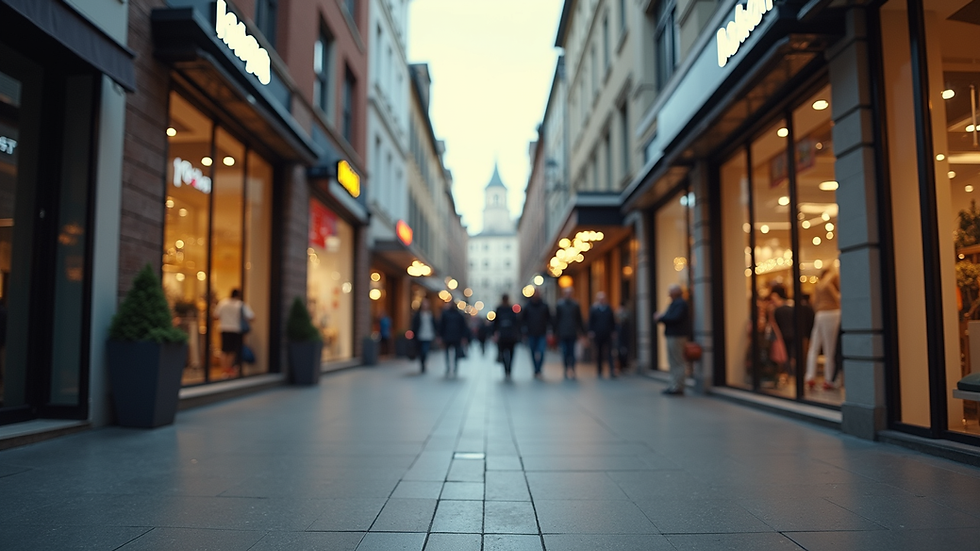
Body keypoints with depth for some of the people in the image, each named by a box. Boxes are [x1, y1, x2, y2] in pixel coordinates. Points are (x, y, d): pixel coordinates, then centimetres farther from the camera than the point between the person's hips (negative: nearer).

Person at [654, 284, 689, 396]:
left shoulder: (680, 303, -13)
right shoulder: (674, 303, 19)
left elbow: (675, 318, -24)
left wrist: (661, 318, -14)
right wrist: (661, 317, -1)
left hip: (677, 337, -11)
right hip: (672, 336, 11)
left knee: (678, 363, -7)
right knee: (673, 363, 14)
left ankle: (677, 388, -5)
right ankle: (673, 386, 21)